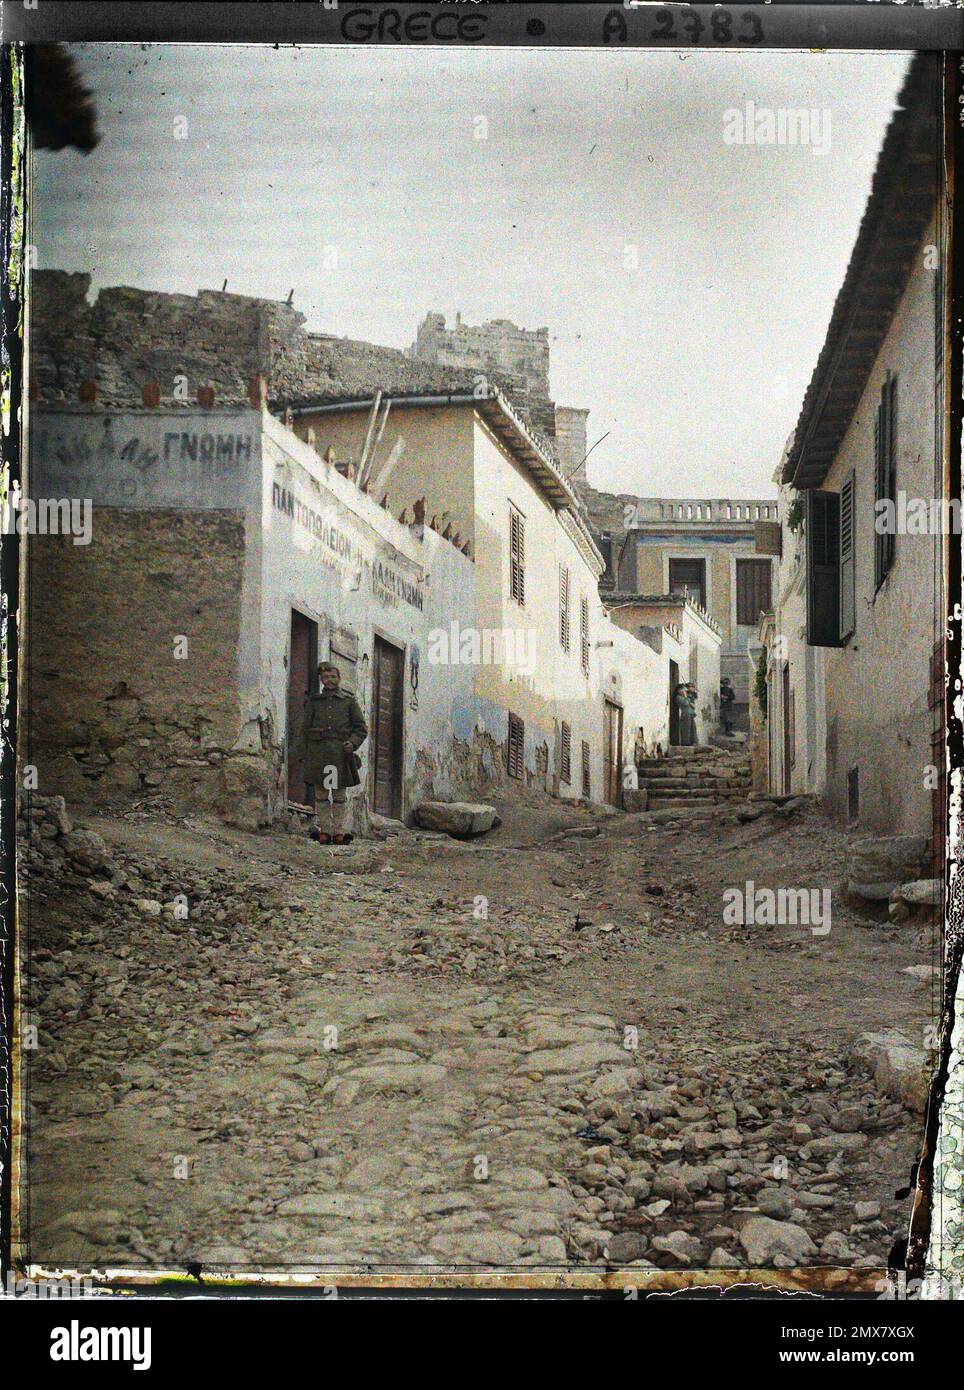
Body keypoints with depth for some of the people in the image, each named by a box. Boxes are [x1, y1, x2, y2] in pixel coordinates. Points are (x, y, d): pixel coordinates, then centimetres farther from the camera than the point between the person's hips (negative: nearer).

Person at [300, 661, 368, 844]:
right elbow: (306, 728, 12)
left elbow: (362, 728, 8)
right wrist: (304, 755, 5)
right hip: (318, 752, 1)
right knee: (321, 793, 2)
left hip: (340, 752, -1)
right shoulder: (314, 701, 12)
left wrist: (353, 743, -10)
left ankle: (339, 831, 5)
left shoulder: (349, 700, 9)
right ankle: (324, 830, 6)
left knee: (340, 793, 1)